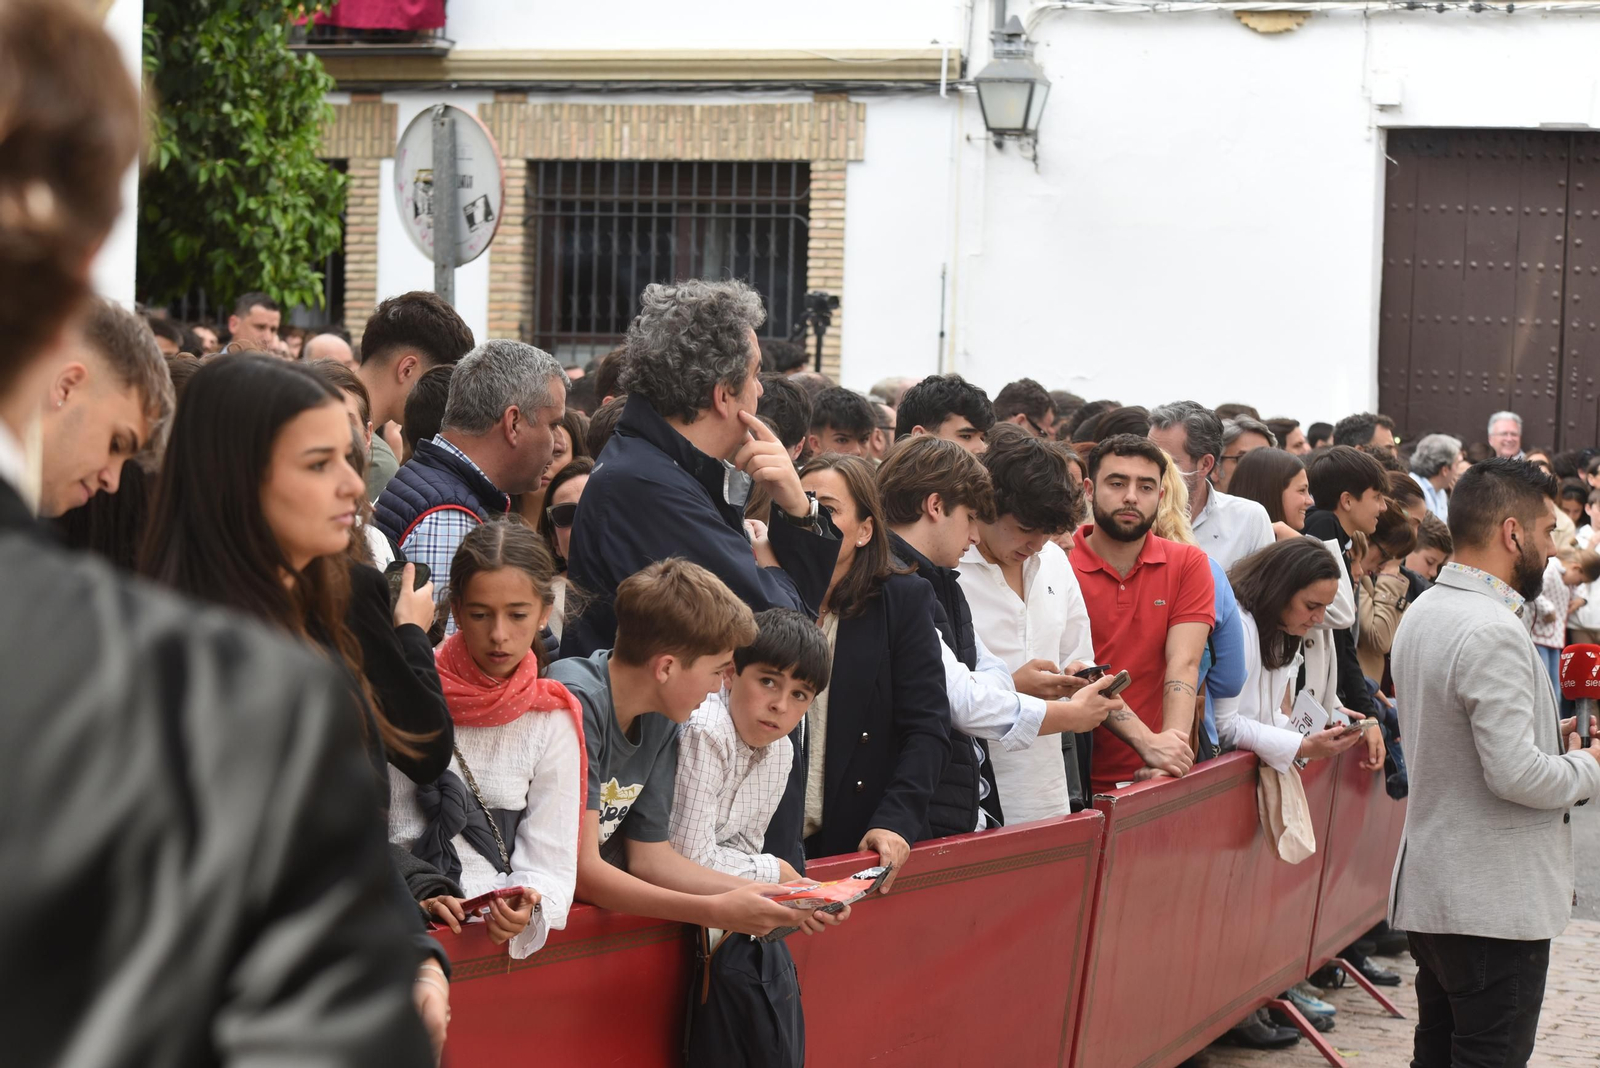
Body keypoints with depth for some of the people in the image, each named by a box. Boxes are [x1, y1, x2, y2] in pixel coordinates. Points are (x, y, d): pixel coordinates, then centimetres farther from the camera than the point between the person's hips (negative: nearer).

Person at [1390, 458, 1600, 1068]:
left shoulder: (1424, 613, 11)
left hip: (1431, 883, 10)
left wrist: (1551, 737, 11)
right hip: (1496, 900, -10)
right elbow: (1516, 775, -25)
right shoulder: (1492, 632, -21)